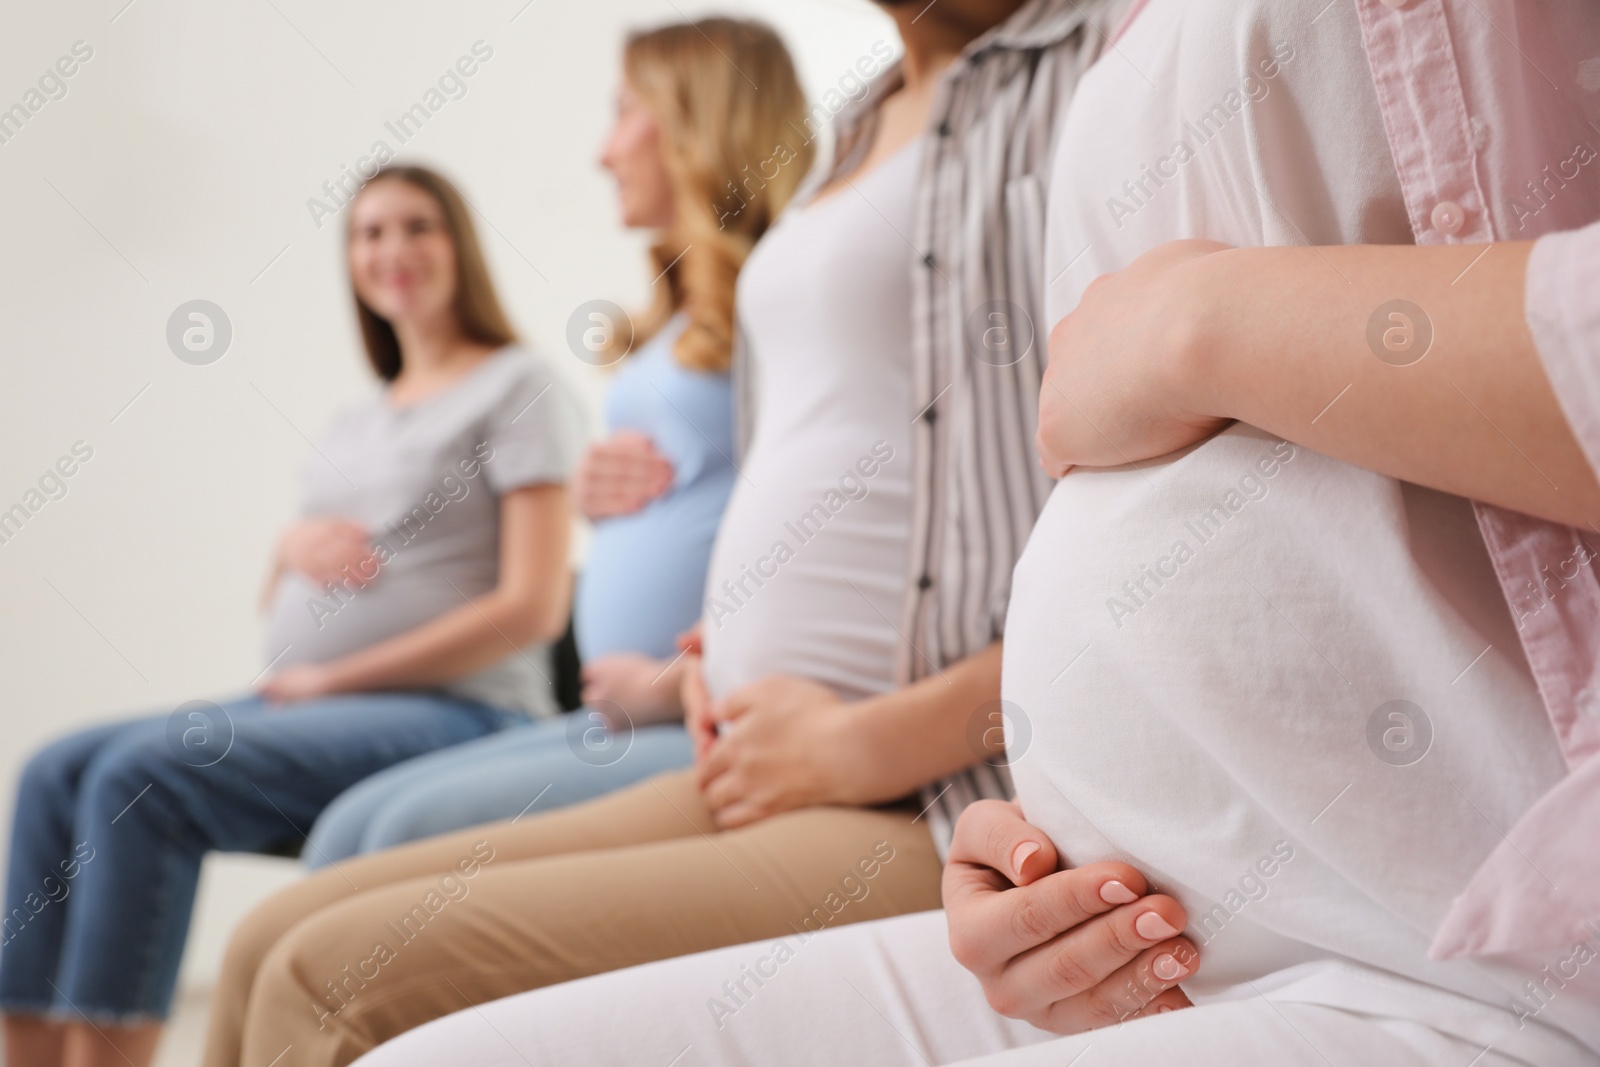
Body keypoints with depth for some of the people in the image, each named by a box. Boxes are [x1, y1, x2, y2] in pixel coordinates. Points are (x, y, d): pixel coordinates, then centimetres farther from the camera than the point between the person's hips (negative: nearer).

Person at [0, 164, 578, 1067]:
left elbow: (532, 607, -11)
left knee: (142, 775, -26)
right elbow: (283, 598, 26)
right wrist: (294, 545, 1)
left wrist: (331, 677, -10)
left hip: (456, 711, -8)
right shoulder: (359, 421, 23)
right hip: (306, 701, 8)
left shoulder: (516, 385, 0)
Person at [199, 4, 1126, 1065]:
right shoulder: (862, 133, 22)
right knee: (272, 948, 6)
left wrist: (872, 744, -15)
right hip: (756, 778, 9)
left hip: (944, 814, -9)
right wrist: (725, 665, 13)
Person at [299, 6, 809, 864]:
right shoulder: (679, 320, 23)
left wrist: (671, 685, -13)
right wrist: (597, 492, 8)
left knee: (420, 828, -21)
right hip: (618, 717, 9)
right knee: (350, 828, -2)